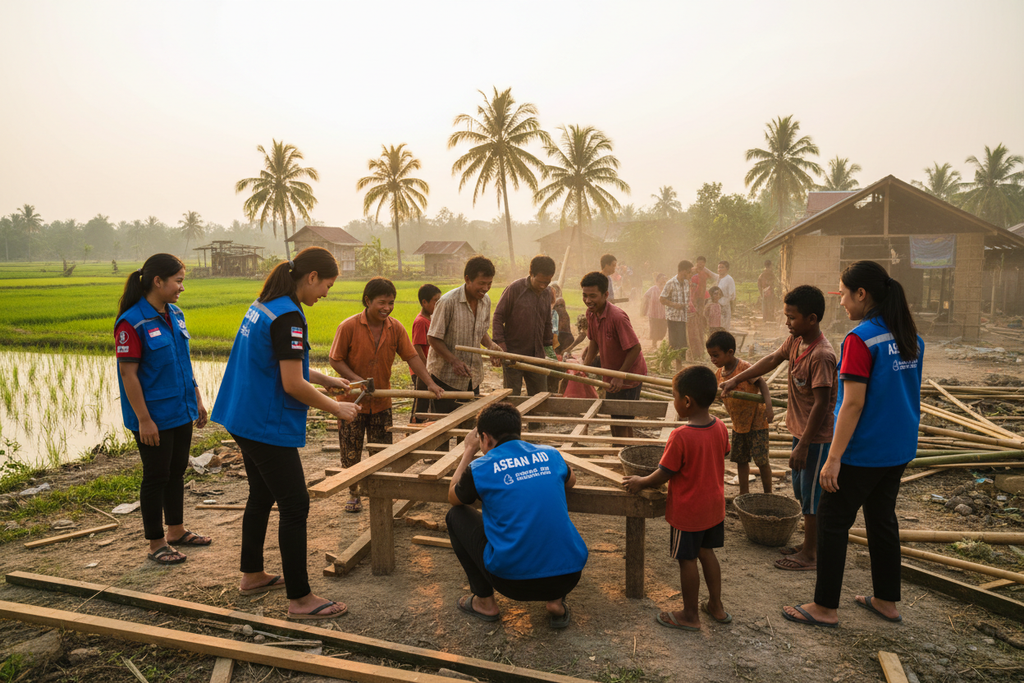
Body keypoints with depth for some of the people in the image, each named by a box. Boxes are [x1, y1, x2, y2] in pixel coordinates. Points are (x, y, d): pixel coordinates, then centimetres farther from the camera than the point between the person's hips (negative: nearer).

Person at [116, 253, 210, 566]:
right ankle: (156, 543, 19)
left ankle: (176, 530, 34)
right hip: (154, 417, -7)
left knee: (177, 471, 18)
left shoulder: (174, 315, 7)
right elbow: (128, 373, -18)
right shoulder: (132, 323, -17)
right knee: (156, 476, 4)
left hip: (181, 411, 7)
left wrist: (197, 399, 15)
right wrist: (143, 420, -19)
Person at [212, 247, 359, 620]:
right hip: (269, 427, -10)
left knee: (261, 496, 22)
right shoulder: (287, 316, -21)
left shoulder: (262, 306, 9)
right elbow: (293, 385, -23)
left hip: (245, 419, 10)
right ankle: (300, 599, 7)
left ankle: (252, 575, 37)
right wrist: (336, 408, -12)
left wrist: (327, 380, 18)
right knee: (295, 507, -2)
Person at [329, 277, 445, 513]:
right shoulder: (349, 327, -15)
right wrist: (356, 379, -23)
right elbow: (335, 360, -10)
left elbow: (412, 357, -4)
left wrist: (430, 383, -15)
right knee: (351, 454, 9)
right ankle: (353, 494, 28)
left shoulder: (395, 328, -5)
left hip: (381, 402, 3)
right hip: (352, 400, -3)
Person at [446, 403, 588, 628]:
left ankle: (484, 602, 23)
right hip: (569, 578, 4)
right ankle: (556, 602, 20)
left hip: (514, 581, -3)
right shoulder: (550, 455, 7)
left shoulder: (481, 468, -4)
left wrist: (469, 450, 28)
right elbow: (570, 481, 31)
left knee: (456, 516, 18)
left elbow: (453, 497, 20)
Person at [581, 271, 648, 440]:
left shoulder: (617, 317, -29)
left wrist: (620, 376, -23)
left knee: (621, 424, -4)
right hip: (612, 375, 8)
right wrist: (585, 365, -1)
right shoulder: (591, 313, -4)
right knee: (614, 420, 19)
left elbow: (635, 348, -25)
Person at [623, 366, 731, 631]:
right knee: (706, 552, 23)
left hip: (687, 512, -7)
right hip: (714, 507, 7)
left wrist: (639, 483, -1)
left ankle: (690, 615, 24)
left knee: (687, 560, 9)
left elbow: (663, 474, -19)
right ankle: (716, 606, 36)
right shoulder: (720, 427, -7)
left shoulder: (680, 436, -28)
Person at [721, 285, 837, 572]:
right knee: (802, 492, 20)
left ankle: (810, 556, 18)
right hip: (801, 430, 9)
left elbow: (821, 404, -26)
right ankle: (808, 544, 36)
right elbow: (772, 359, 16)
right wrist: (736, 379, 13)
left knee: (812, 496, 4)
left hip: (816, 437, -9)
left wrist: (803, 446, -23)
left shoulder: (821, 356, -27)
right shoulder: (795, 340, -1)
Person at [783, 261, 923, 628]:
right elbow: (911, 397, 13)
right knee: (883, 519, 20)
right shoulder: (911, 338, 5)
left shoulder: (860, 340, -20)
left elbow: (853, 404, -22)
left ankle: (825, 607, 13)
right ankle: (887, 601, 31)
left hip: (863, 452, -8)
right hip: (899, 450, 8)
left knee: (833, 522, 4)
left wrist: (834, 457, -19)